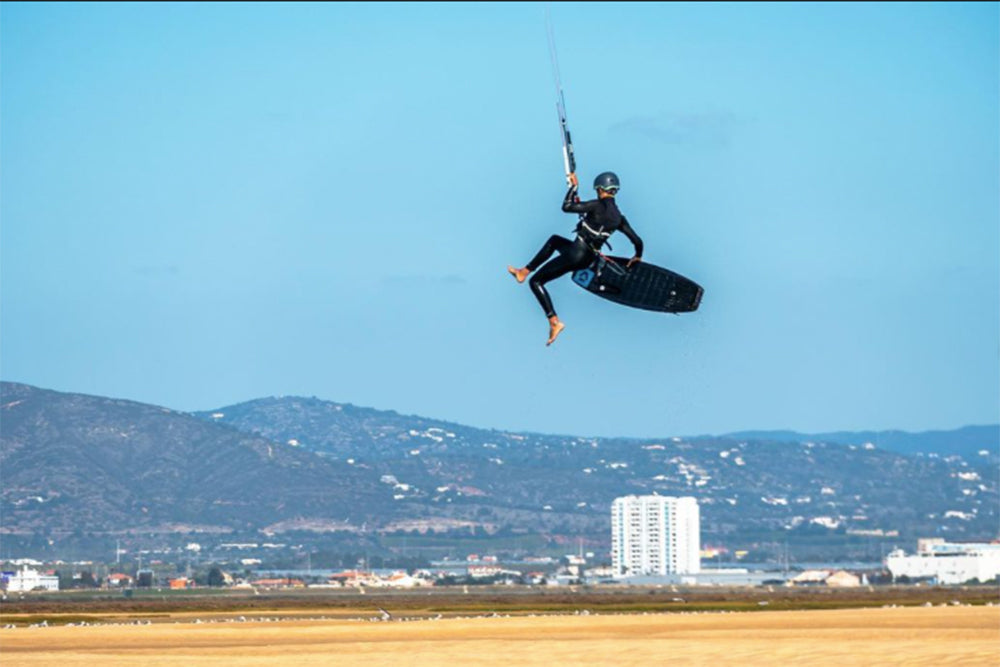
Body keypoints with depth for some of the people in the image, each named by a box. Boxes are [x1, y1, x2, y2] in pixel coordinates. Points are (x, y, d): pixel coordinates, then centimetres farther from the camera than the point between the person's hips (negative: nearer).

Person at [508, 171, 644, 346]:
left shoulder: (598, 205, -17)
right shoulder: (618, 218, 3)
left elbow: (567, 207, -17)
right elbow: (637, 241, 8)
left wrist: (574, 186, -4)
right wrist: (637, 257, 28)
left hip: (575, 254, -8)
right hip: (588, 259, 8)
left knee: (536, 282, 2)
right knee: (554, 240, 34)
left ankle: (554, 322, -8)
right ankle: (524, 272, 33)